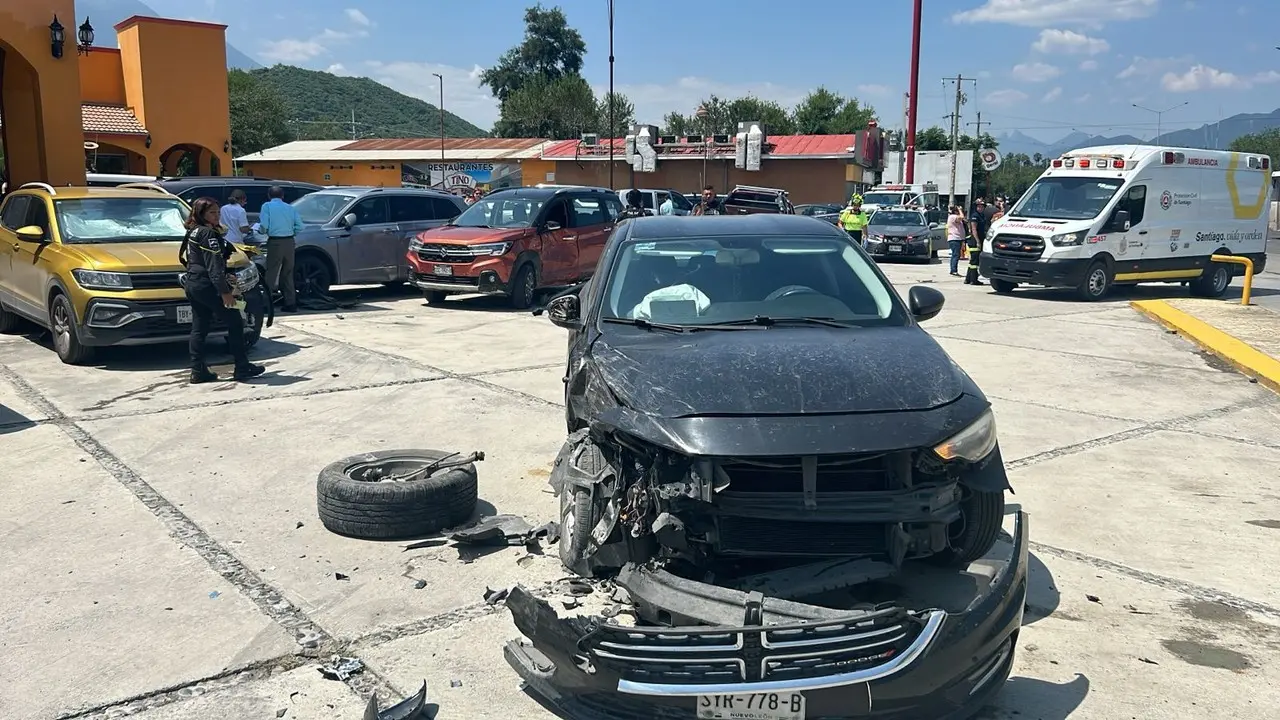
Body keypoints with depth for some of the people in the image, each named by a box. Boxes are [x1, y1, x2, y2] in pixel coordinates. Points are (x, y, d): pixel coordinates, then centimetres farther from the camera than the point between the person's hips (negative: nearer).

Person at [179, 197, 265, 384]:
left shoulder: (193, 233, 16)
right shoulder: (209, 234, -15)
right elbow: (214, 266, -20)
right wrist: (225, 291, -21)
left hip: (192, 284, 10)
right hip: (207, 286, -10)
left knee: (199, 328, 10)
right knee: (235, 323, -1)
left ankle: (198, 371, 10)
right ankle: (242, 368, 2)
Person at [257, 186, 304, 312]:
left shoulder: (267, 206, 1)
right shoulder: (290, 208, 11)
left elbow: (264, 226, -10)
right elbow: (299, 227, 4)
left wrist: (264, 231, 12)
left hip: (275, 242, -4)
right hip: (289, 242, 4)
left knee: (271, 273, -2)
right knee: (288, 274, 11)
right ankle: (290, 303, 13)